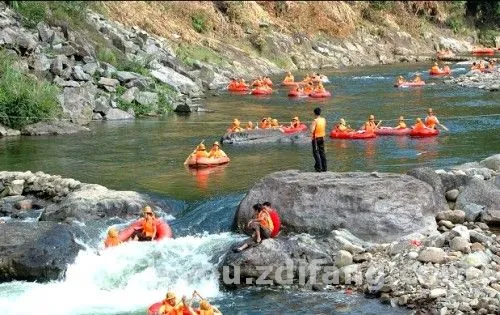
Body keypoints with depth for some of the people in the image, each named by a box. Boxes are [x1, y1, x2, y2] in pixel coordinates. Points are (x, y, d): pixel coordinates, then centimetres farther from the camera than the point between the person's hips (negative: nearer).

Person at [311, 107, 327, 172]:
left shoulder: (315, 121, -19)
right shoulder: (324, 120, 0)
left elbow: (312, 131, -25)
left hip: (316, 138, -6)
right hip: (322, 138, 6)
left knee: (316, 152, 2)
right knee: (322, 152, 12)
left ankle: (319, 167, -3)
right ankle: (324, 167, 14)